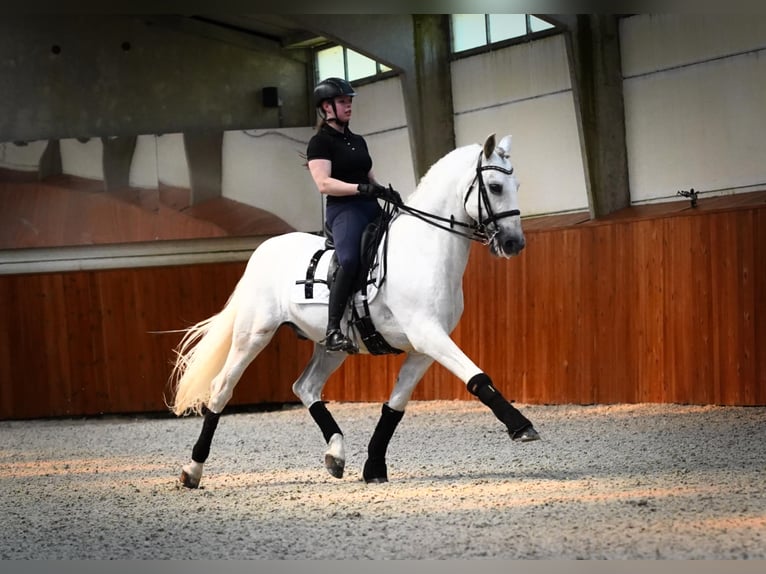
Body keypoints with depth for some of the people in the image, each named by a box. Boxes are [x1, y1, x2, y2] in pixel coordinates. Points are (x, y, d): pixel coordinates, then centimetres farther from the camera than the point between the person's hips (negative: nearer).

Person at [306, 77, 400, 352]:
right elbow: (324, 184, -13)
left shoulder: (357, 141, 22)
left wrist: (387, 193, 3)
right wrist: (361, 188, -24)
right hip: (343, 210, -9)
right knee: (349, 260, -32)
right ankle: (333, 331, -36)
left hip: (371, 209, 9)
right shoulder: (320, 142, -1)